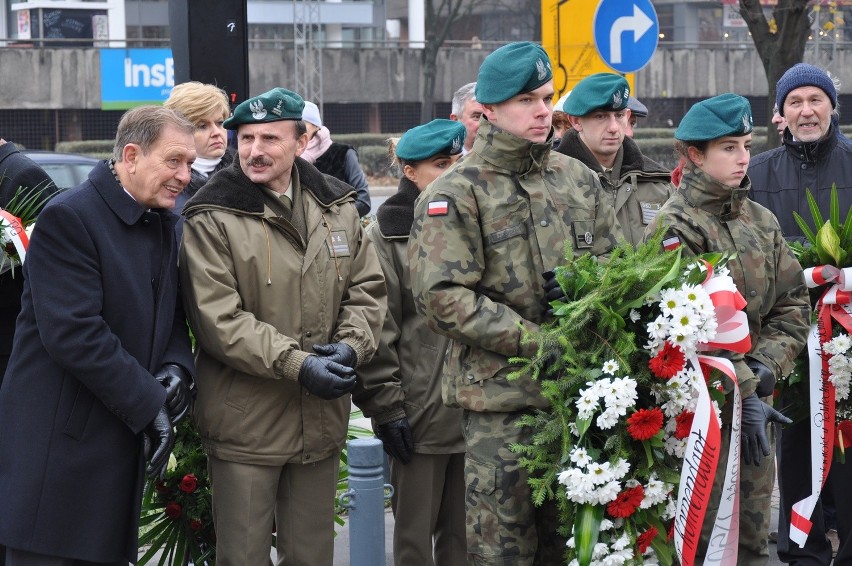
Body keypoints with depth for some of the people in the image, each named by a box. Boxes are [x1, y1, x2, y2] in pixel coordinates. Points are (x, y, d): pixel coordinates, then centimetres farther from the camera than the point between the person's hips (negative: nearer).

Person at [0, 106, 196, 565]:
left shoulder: (164, 223, 12)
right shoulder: (69, 217, -14)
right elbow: (72, 333, -21)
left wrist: (177, 367, -4)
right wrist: (148, 403, -18)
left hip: (121, 438, 8)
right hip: (60, 445, -8)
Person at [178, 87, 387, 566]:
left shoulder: (338, 206, 7)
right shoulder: (213, 218, -9)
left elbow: (368, 288, 11)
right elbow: (218, 320, -15)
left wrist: (351, 346, -9)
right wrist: (298, 364, -21)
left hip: (322, 419, 5)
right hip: (246, 423, -4)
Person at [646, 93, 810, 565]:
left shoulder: (761, 221, 11)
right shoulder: (674, 227, -10)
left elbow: (792, 305, 8)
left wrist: (763, 369, -8)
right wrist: (742, 393, -20)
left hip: (755, 401, 6)